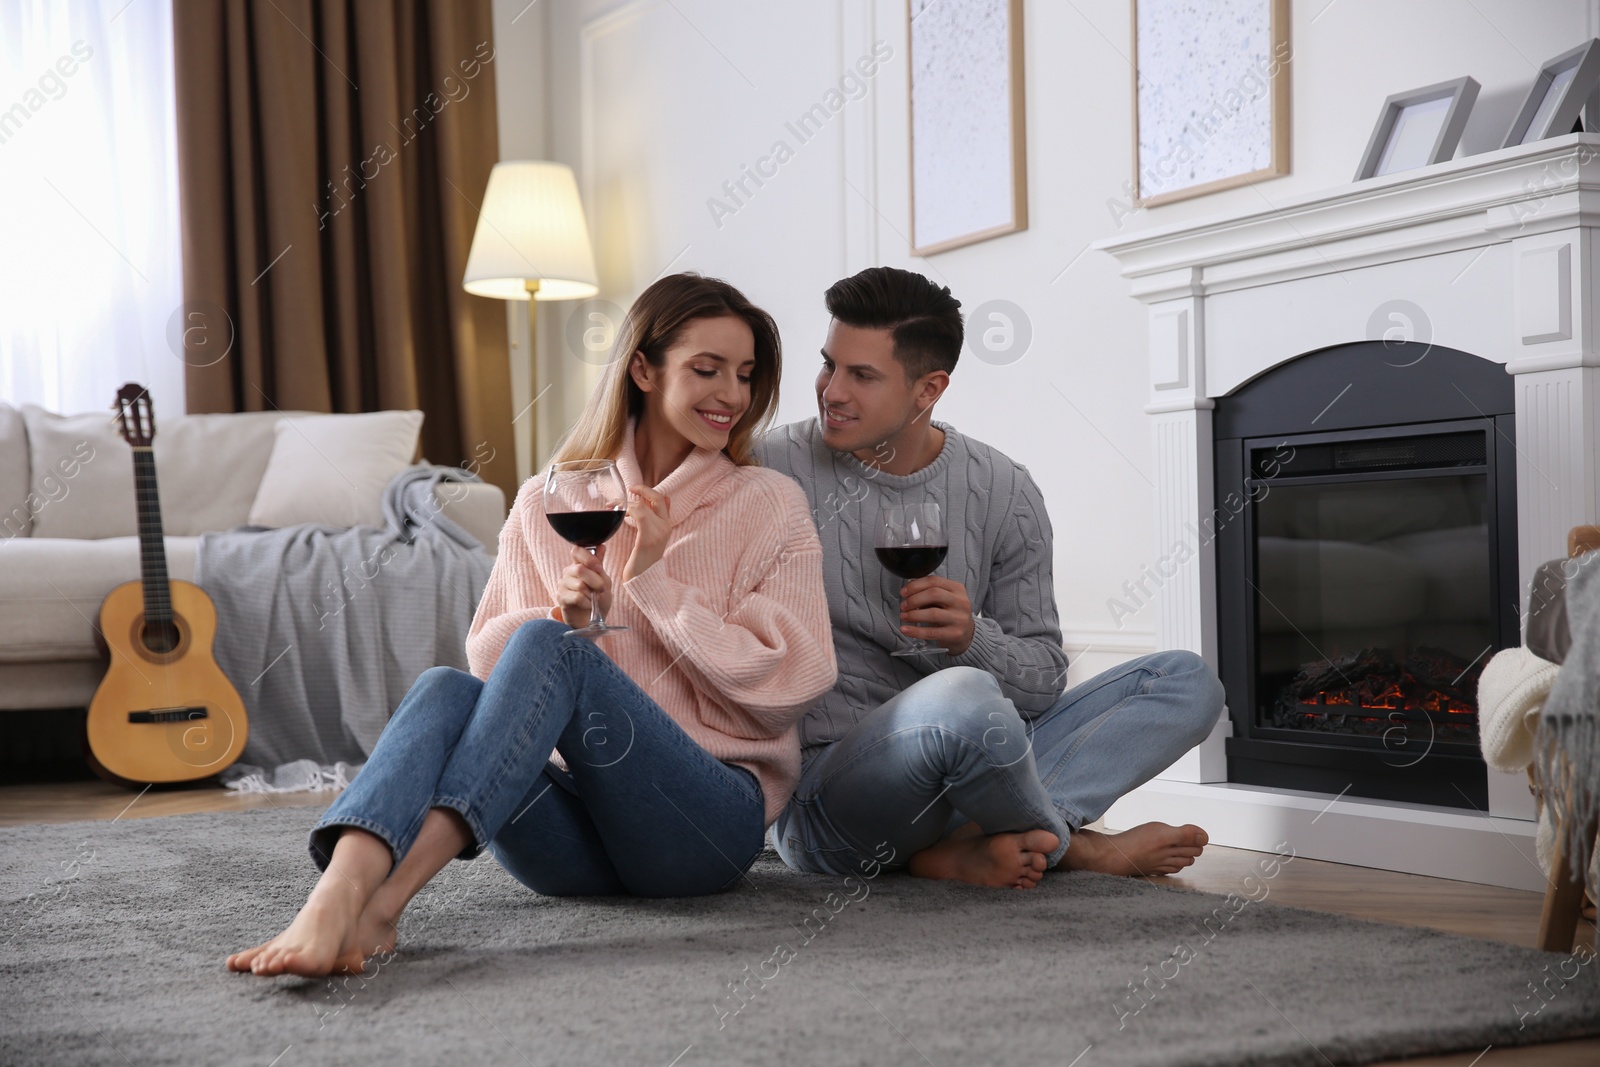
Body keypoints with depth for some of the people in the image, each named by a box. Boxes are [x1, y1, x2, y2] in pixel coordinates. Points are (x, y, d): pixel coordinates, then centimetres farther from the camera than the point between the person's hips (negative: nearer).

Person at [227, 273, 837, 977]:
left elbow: (787, 686, 0)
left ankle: (384, 900, -48)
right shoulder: (547, 502, 16)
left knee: (547, 650, -29)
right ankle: (333, 900, -55)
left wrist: (651, 580, -6)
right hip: (575, 839, 3)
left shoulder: (770, 507, 9)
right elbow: (488, 652, 13)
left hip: (708, 819, -3)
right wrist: (562, 615, -8)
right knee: (446, 687, -29)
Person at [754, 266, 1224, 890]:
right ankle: (1077, 846, -4)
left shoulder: (1004, 493, 4)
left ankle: (965, 846, -21)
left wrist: (972, 639, -15)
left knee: (1187, 681, -4)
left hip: (966, 760, 5)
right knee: (962, 697, -37)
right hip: (822, 786, -5)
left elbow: (1045, 677, 7)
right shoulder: (773, 470, -5)